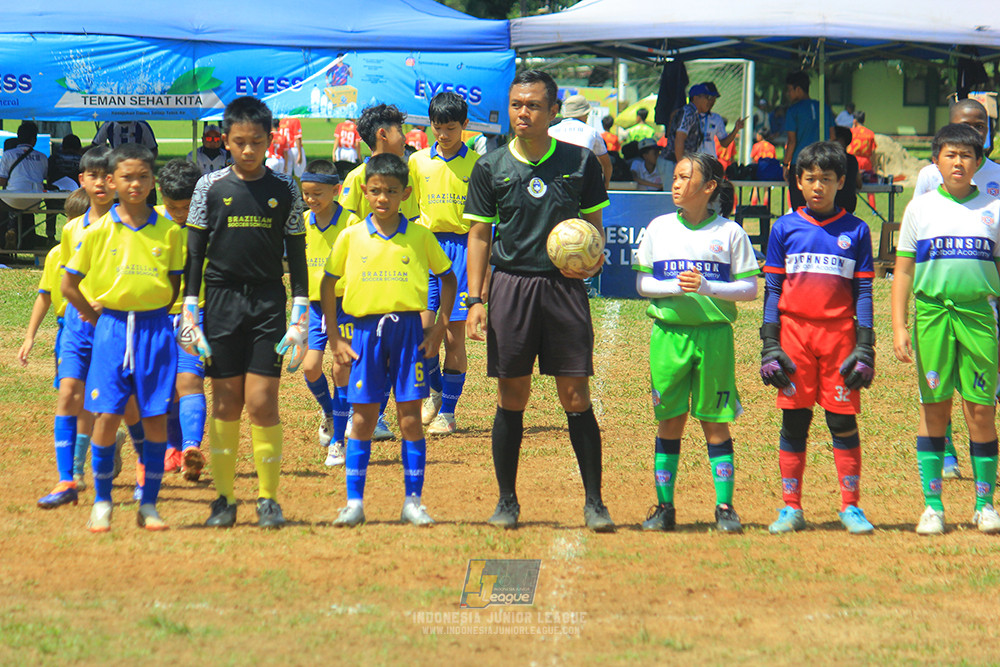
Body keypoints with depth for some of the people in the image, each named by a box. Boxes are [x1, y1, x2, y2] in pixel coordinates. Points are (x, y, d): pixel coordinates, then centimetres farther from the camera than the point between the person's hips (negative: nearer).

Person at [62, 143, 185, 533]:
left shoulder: (169, 232, 3)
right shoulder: (98, 232, 0)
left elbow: (176, 283, 12)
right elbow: (69, 284, 6)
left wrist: (154, 315, 5)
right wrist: (95, 314, 6)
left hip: (155, 328, 1)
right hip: (112, 328, -1)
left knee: (156, 419, 0)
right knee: (106, 415, -5)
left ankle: (149, 504, 10)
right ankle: (101, 503, 8)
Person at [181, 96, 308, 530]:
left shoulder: (284, 189, 4)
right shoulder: (211, 187, 3)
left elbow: (297, 253, 8)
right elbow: (194, 254, 6)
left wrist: (301, 314, 2)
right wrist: (189, 311, 0)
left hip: (269, 302, 0)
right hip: (221, 301, 0)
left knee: (262, 402, -6)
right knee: (225, 403, 2)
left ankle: (268, 498, 3)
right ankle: (224, 498, 10)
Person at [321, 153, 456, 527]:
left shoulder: (420, 236, 1)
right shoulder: (351, 237, 2)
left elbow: (447, 278, 11)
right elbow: (328, 284, 11)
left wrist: (440, 327, 3)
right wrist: (334, 337, 5)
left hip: (408, 331, 0)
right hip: (367, 331, 0)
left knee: (410, 420, 0)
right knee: (363, 420, 1)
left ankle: (413, 502, 6)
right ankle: (354, 503, 6)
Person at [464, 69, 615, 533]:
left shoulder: (580, 163, 6)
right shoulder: (491, 168, 5)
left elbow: (595, 226, 14)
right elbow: (479, 236, 7)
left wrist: (592, 263, -8)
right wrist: (475, 299, -2)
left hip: (564, 286, 0)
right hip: (511, 284, 0)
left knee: (576, 396, -3)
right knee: (511, 397, 3)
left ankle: (594, 502, 2)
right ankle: (507, 501, 13)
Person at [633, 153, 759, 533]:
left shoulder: (729, 233, 2)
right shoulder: (659, 228, 9)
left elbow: (749, 288, 0)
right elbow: (642, 283, 9)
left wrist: (706, 287, -14)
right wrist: (675, 287, -10)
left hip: (714, 333, -2)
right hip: (669, 333, 2)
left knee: (715, 423, 0)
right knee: (669, 421, 4)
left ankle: (725, 506, 5)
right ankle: (664, 507, 10)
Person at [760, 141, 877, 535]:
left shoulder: (856, 232, 6)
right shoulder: (785, 229, 7)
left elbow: (863, 293, 6)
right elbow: (772, 290, 8)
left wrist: (865, 347, -1)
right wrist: (769, 344, 1)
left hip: (839, 334, -1)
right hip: (794, 332, 1)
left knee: (843, 421, -1)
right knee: (794, 421, 2)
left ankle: (850, 507, 5)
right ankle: (791, 508, 8)